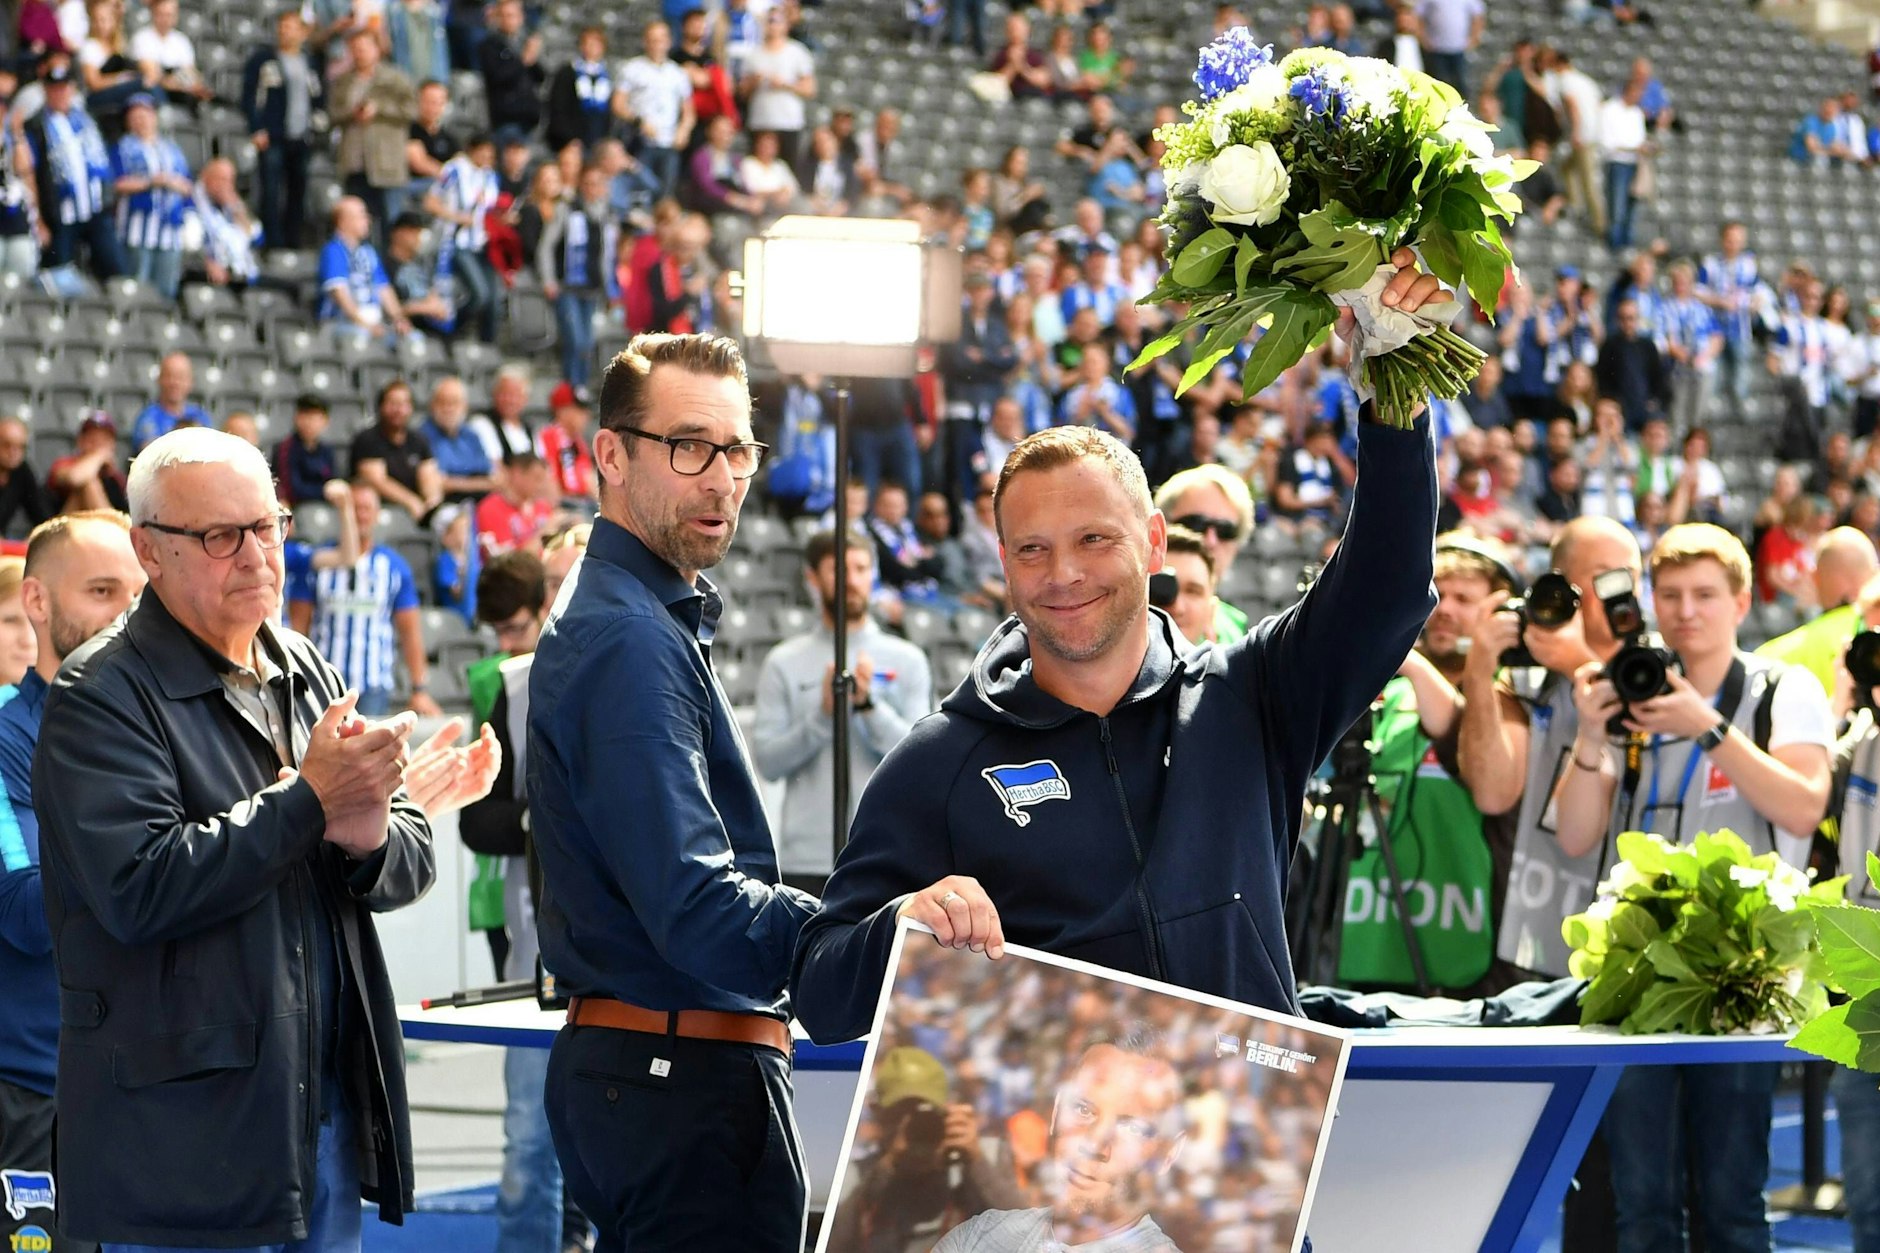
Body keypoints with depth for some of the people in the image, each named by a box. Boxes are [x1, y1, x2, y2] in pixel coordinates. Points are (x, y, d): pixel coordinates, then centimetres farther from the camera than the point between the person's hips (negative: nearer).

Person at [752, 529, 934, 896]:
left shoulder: (906, 659, 7)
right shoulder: (784, 663, 6)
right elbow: (767, 761, -1)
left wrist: (869, 704, -16)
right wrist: (824, 713, -15)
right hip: (807, 861, 0)